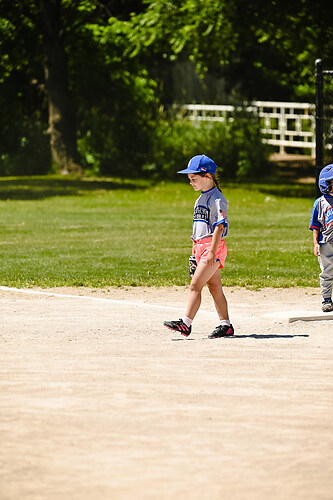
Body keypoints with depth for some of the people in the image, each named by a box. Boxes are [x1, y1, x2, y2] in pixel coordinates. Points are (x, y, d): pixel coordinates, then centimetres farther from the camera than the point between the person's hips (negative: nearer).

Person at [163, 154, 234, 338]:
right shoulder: (201, 199, 18)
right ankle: (225, 325, 14)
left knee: (195, 285, -15)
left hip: (213, 246, -10)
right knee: (215, 287, 10)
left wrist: (212, 251, -24)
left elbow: (219, 226, -19)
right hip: (201, 247, 10)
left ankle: (186, 323, -20)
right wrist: (194, 252, 24)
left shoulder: (216, 198, -12)